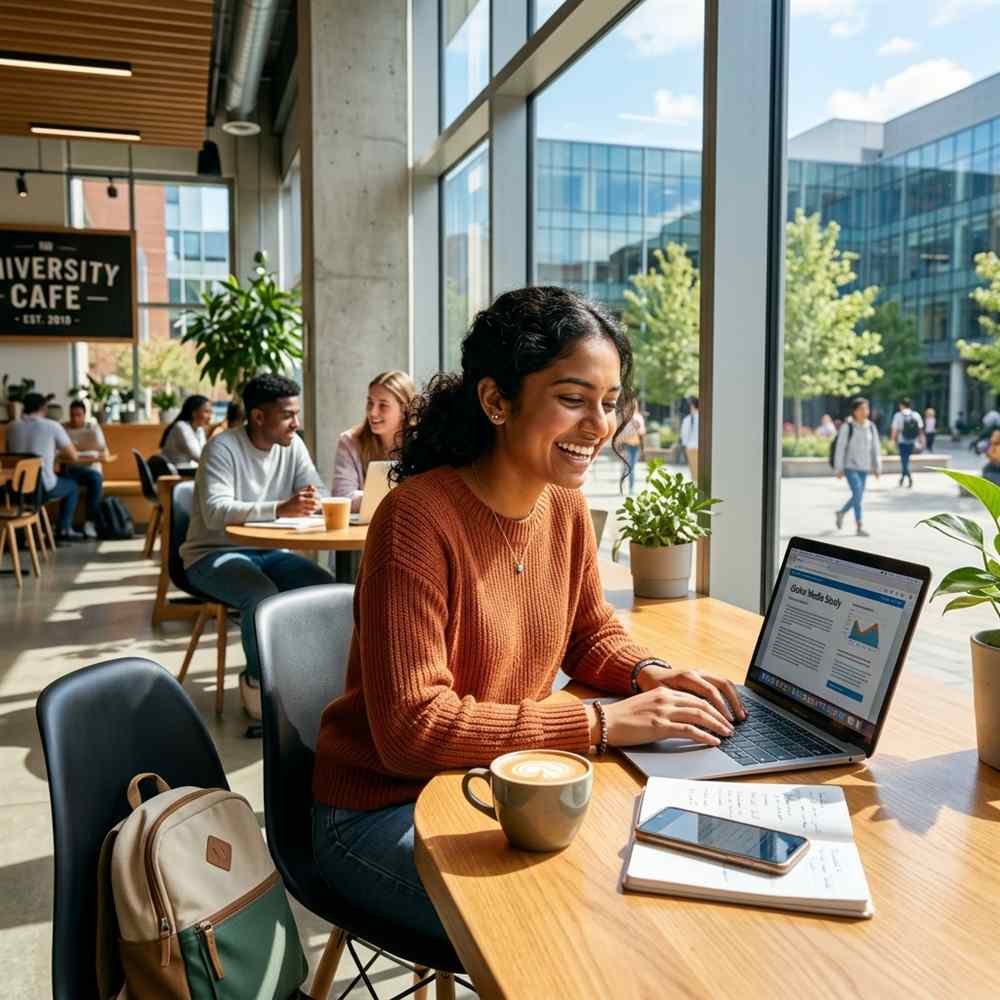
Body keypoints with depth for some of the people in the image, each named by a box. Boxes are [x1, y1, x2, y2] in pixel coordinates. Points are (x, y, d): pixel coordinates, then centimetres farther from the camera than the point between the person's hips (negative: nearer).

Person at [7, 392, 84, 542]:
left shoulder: (11, 427, 6)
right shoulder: (53, 426, -5)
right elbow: (73, 457, 1)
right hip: (43, 487, -4)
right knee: (72, 485, 27)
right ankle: (63, 530, 24)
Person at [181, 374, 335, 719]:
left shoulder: (293, 446, 2)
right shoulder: (223, 448, -16)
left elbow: (320, 495, -2)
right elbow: (215, 512, -29)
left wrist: (312, 501, -29)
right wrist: (280, 509, -42)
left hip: (269, 551, 6)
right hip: (214, 554, -5)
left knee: (326, 587, -18)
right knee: (262, 596, -33)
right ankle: (257, 681, -8)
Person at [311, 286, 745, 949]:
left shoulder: (566, 505, -3)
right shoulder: (419, 518, -25)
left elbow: (592, 634, 12)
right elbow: (412, 731, -27)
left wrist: (648, 674, -10)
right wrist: (602, 723, -26)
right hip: (388, 810, -6)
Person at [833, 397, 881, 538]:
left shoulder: (871, 427, 6)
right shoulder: (847, 426, -7)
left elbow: (875, 448, 11)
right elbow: (840, 448, -7)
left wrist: (877, 467, 7)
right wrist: (838, 468, -9)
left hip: (864, 468, 5)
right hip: (850, 466, -5)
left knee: (858, 496, 9)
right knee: (857, 493, -15)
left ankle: (841, 513, 35)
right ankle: (859, 526, -9)